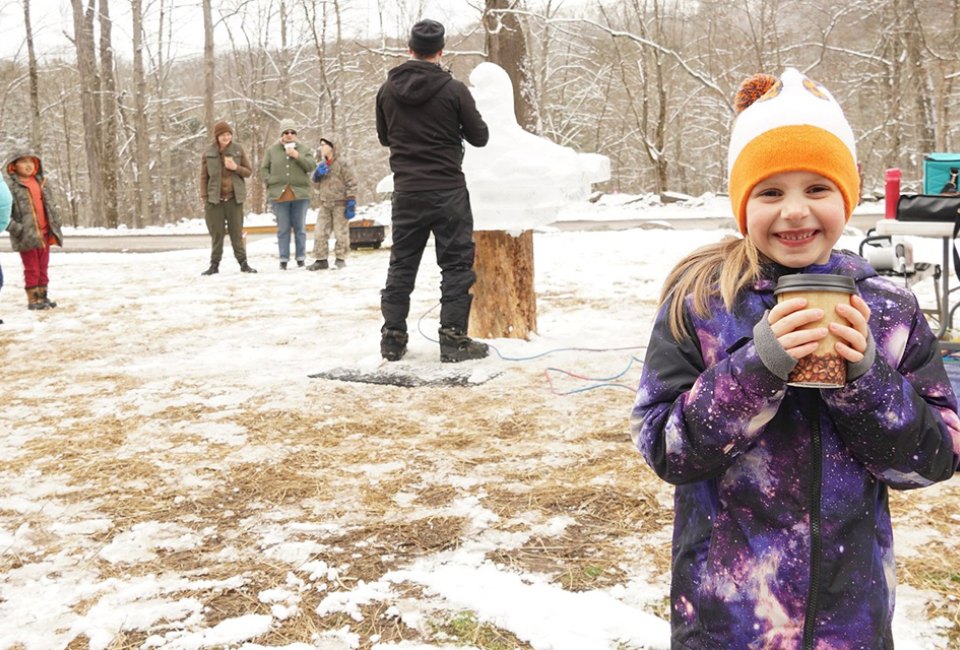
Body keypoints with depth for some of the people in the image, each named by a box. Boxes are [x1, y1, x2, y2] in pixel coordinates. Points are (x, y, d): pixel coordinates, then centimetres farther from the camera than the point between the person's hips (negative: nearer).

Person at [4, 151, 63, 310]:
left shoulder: (39, 182, 12)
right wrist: (16, 228, -20)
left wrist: (55, 226, 11)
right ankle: (33, 299, 8)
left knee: (43, 267, 12)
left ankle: (43, 296, 21)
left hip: (44, 233, 6)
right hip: (27, 236, -6)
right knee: (32, 269, 0)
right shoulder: (10, 185, -8)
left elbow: (49, 205, 20)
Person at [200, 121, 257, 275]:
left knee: (237, 232, 3)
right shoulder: (208, 153, 1)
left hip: (234, 198, 0)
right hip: (214, 199, 0)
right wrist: (204, 198, -2)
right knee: (216, 233, 3)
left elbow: (249, 171, 6)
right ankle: (214, 265, 9)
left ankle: (243, 263, 7)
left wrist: (236, 168, -14)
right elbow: (203, 177, 4)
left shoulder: (238, 150, 2)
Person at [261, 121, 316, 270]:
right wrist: (271, 182, -7)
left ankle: (301, 258, 12)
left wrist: (298, 156, -17)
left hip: (300, 194, 0)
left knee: (300, 228, 5)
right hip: (279, 195, 0)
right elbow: (264, 169, 7)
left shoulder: (303, 150, 7)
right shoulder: (271, 150, 7)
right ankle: (283, 259, 7)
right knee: (283, 229, 2)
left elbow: (311, 166, -6)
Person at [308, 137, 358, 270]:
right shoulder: (321, 165, 13)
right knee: (320, 232, 1)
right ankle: (321, 259, 7)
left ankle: (340, 258, 12)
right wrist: (317, 174, -1)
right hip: (325, 204, 6)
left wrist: (351, 201, -16)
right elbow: (314, 182, 21)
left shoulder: (342, 164, -6)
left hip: (340, 203, -6)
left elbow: (351, 183, -9)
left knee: (341, 232, 0)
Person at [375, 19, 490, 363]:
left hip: (406, 192, 4)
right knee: (456, 263, 3)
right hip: (448, 191, -3)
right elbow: (480, 137, 0)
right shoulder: (453, 89, -9)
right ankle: (454, 338, -1)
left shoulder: (388, 90, 2)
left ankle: (393, 337, 13)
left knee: (402, 264, 12)